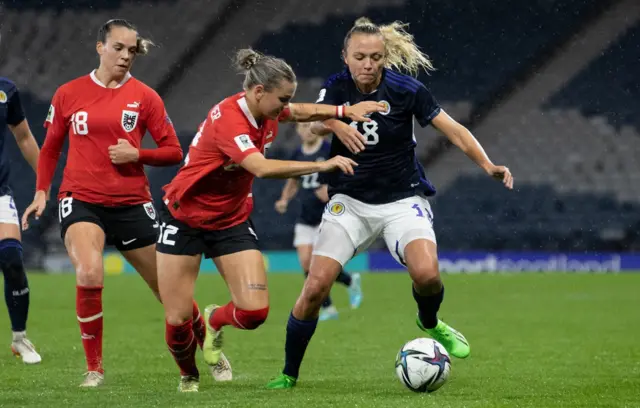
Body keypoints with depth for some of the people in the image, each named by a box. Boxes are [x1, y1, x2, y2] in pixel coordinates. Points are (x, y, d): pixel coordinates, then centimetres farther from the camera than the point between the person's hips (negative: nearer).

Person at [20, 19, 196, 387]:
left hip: (132, 202, 1)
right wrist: (41, 192, 7)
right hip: (81, 201, -1)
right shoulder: (69, 94, 4)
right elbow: (50, 147, 16)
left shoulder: (144, 97, 2)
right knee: (89, 277, -26)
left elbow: (173, 152, 3)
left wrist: (137, 154, -13)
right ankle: (94, 368, -12)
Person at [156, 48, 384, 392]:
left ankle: (215, 321, 22)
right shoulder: (228, 120, -29)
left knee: (255, 311, -12)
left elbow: (301, 112, 15)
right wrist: (322, 166, -43)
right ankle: (189, 376, 27)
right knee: (177, 319, -4)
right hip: (184, 218, -6)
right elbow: (262, 168, -42)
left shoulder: (265, 113, -6)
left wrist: (346, 111, -1)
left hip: (230, 220, 6)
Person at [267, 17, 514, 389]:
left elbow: (453, 129, -11)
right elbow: (316, 121, -22)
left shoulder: (406, 89, -11)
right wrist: (336, 125, -46)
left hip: (403, 201, -2)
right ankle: (289, 374, 5)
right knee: (315, 288, -12)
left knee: (426, 273, -27)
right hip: (350, 202, 2)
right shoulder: (337, 88, -4)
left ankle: (430, 323, 9)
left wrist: (488, 165, -26)